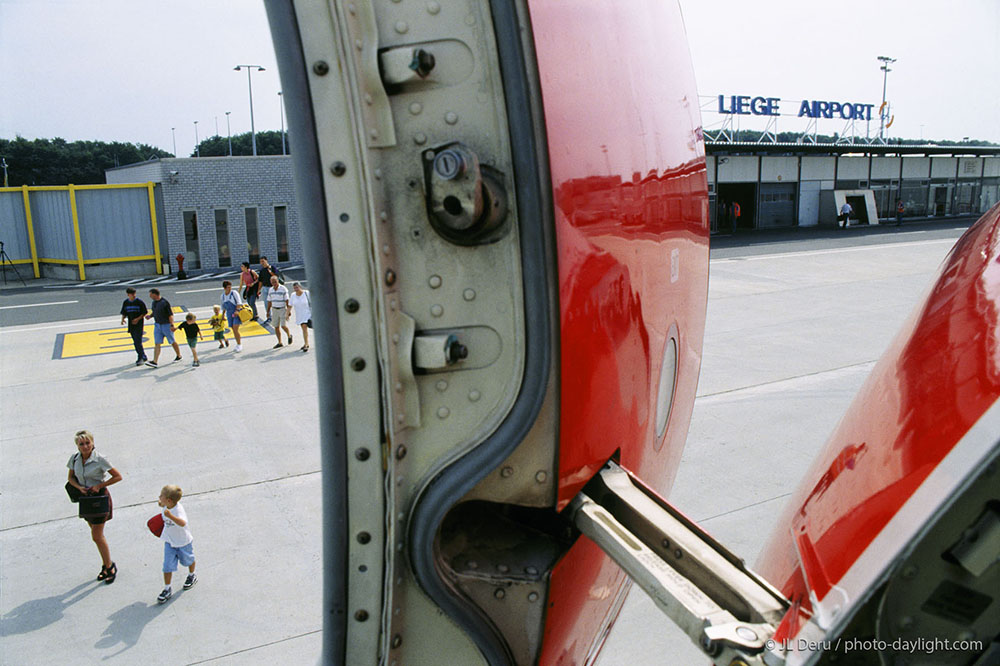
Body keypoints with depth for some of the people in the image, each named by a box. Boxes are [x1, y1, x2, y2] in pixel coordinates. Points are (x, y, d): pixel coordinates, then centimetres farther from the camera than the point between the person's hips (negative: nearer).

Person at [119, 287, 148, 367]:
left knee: (138, 341, -12)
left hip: (139, 324, -5)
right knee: (136, 342, 10)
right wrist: (123, 319, -6)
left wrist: (138, 319, -16)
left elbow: (145, 312, -3)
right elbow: (124, 313, 14)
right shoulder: (125, 302, 7)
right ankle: (143, 357, 21)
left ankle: (141, 358, -6)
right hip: (131, 325, 5)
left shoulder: (139, 302, -6)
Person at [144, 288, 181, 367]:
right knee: (157, 344, -1)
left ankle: (179, 356, 29)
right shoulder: (154, 302, 6)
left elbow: (170, 315, -18)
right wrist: (150, 316, 1)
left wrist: (172, 325, -26)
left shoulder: (165, 302, -18)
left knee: (172, 342, 9)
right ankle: (155, 362, -6)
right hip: (157, 325, 7)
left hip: (166, 325, -7)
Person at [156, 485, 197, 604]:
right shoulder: (167, 506, -13)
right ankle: (167, 589, 13)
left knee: (187, 560, 22)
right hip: (169, 541, 5)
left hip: (183, 542, -5)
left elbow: (183, 523, -58)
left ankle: (192, 576, 50)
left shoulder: (178, 510, -36)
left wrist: (170, 516, -69)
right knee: (167, 566, 1)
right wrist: (162, 504, 2)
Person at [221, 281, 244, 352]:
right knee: (233, 330, 7)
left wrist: (236, 310, -22)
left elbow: (239, 302, -10)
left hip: (237, 312, -5)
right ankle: (238, 343, 19)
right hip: (229, 313, 5)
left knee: (235, 329, -14)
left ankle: (239, 345, -6)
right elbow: (224, 307, 22)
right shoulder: (223, 296, 10)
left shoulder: (234, 293, -6)